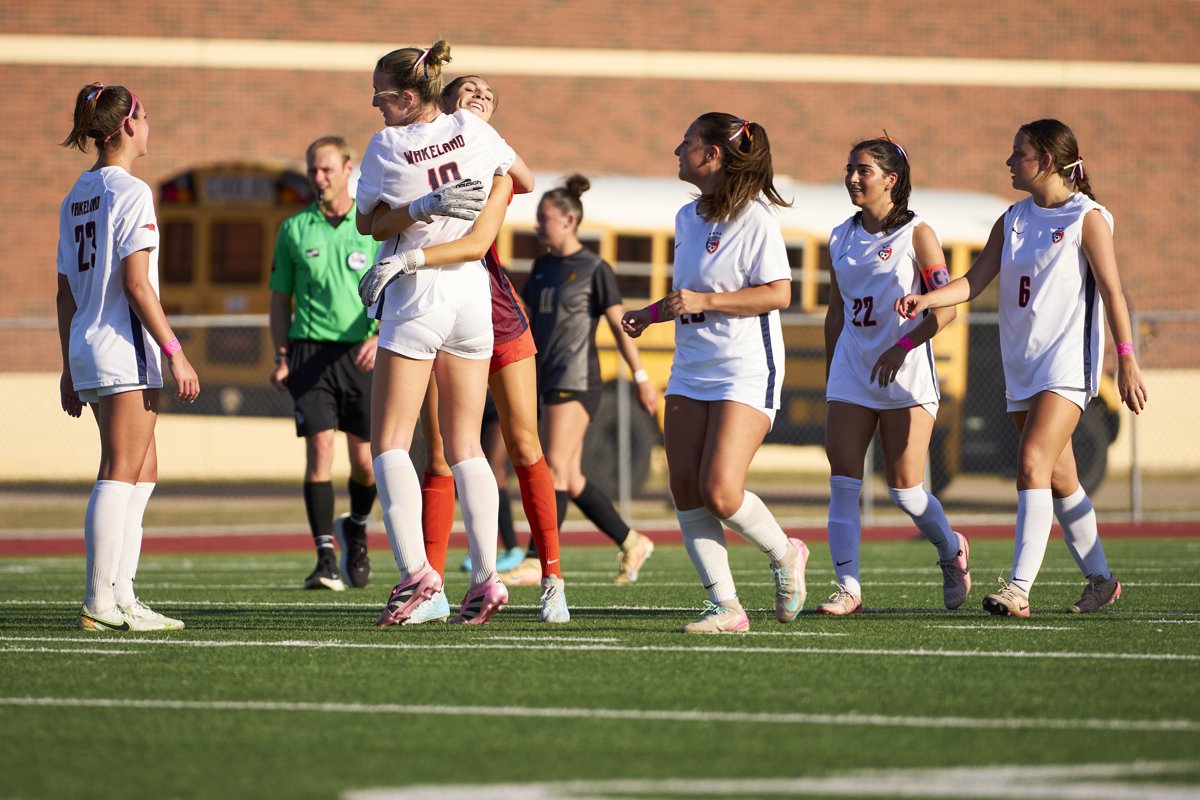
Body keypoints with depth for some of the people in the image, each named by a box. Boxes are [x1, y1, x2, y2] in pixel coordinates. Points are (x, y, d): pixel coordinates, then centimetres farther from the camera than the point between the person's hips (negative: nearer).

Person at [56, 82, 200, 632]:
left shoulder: (76, 196, 14)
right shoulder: (130, 193, -10)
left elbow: (66, 292, 16)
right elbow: (136, 283, -17)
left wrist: (70, 368, 20)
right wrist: (174, 352, -15)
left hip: (86, 353, 8)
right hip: (125, 350, -8)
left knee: (143, 472, 13)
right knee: (120, 474, -7)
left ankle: (122, 597, 10)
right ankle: (99, 602, -8)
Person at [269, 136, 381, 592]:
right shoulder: (294, 230, 8)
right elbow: (280, 298, 13)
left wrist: (378, 337, -15)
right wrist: (281, 357, 4)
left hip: (362, 353, 0)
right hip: (311, 350, 0)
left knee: (364, 459, 1)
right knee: (320, 449, -11)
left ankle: (356, 527, 32)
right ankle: (326, 558, -11)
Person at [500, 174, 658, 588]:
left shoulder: (594, 270, -5)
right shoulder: (542, 267, 15)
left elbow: (619, 325, -4)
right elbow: (524, 318, 19)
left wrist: (640, 377, -5)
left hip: (577, 379, -8)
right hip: (547, 379, 8)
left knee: (556, 467, -13)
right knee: (572, 479, 7)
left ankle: (540, 561, -17)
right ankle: (631, 543, 19)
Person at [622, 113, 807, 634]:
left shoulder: (754, 217, -11)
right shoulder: (687, 218, 14)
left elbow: (778, 294, -16)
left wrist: (704, 301, -20)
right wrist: (652, 313, 12)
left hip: (745, 372, -8)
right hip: (690, 371, 8)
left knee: (720, 493, -16)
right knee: (685, 490, -3)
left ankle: (784, 555, 12)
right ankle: (724, 606, 1)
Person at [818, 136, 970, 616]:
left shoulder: (917, 234, -5)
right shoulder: (842, 238, 11)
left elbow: (946, 308, -10)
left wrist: (901, 346, -21)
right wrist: (829, 380, 17)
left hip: (905, 376, -5)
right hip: (852, 374, 5)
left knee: (904, 490, -3)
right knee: (842, 483, -9)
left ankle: (952, 551, 25)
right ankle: (848, 589, -9)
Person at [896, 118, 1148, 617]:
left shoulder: (1088, 219, -6)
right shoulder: (1012, 221, 11)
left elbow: (1112, 292, -6)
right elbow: (975, 280, 5)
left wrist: (1127, 361, -9)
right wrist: (927, 299, -12)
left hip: (1067, 364, -7)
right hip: (1021, 365, 7)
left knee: (1033, 462, -20)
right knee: (1058, 478, 11)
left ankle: (1019, 589, -24)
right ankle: (1100, 580, 25)